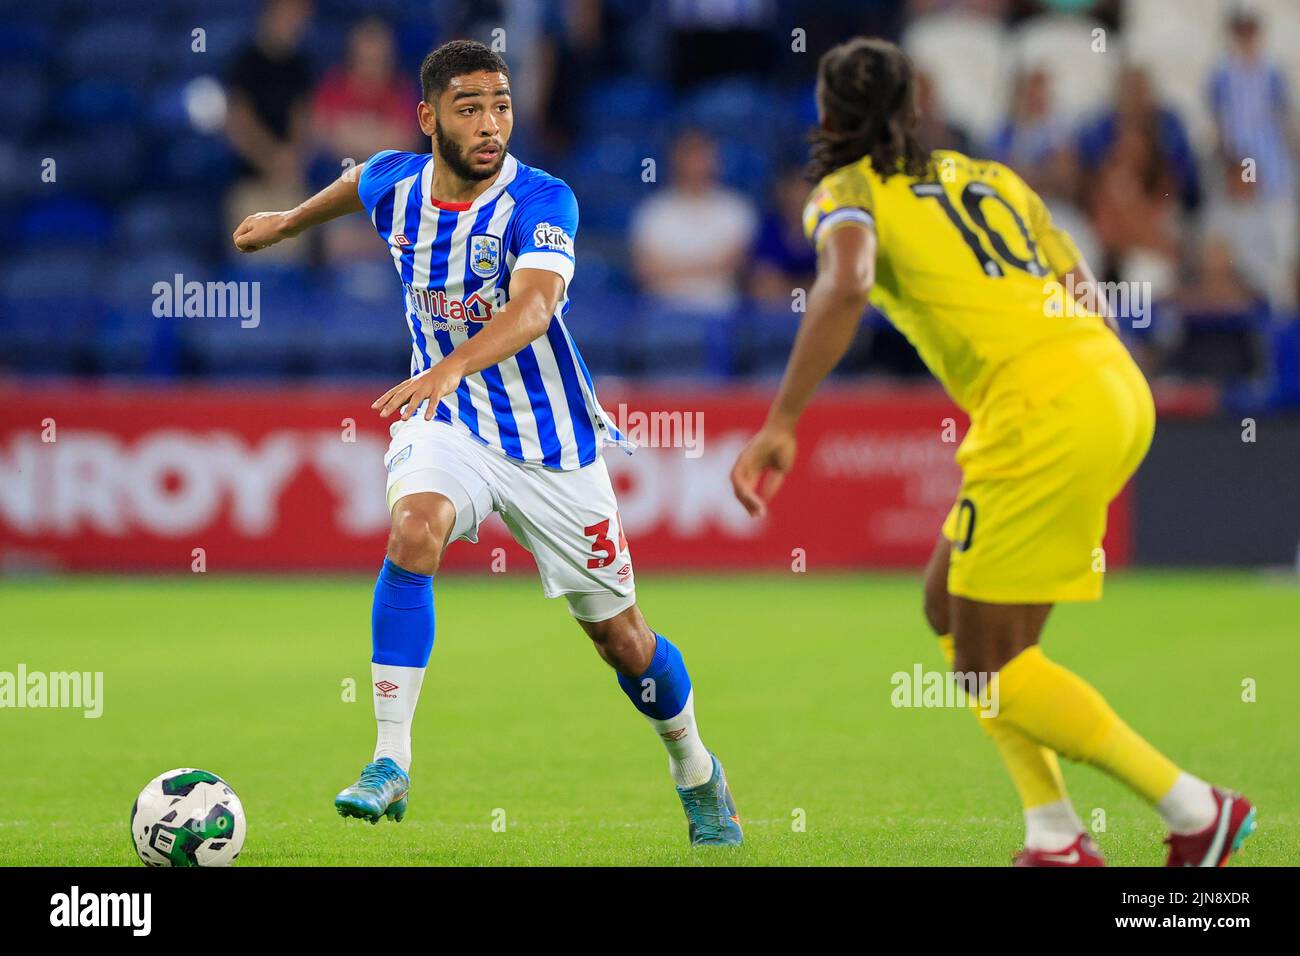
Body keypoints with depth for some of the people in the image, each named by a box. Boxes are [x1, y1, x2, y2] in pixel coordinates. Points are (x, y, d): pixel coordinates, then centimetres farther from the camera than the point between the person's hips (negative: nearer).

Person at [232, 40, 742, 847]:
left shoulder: (542, 201, -22)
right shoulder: (394, 184, -6)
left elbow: (534, 306, -40)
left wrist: (450, 366, -57)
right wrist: (289, 222, 39)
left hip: (551, 441, -2)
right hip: (447, 420, 3)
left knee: (620, 635, 6)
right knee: (415, 529, -31)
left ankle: (696, 772, 35)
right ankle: (391, 765, -29)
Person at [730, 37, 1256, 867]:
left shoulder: (848, 191, 4)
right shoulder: (985, 175, 24)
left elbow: (846, 281, -19)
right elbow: (1083, 287, 21)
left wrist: (780, 424, -22)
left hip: (1044, 407, -8)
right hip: (1118, 386, 8)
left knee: (988, 664, 3)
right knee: (952, 607, 19)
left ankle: (1197, 812, 1)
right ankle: (1057, 840, 13)